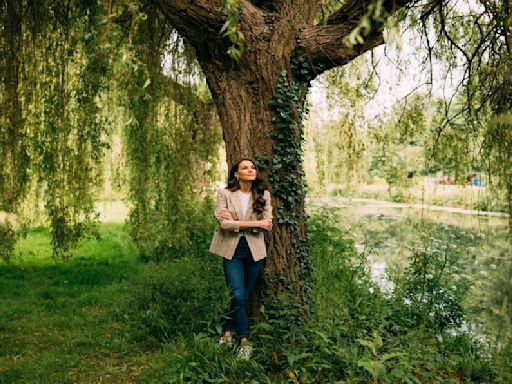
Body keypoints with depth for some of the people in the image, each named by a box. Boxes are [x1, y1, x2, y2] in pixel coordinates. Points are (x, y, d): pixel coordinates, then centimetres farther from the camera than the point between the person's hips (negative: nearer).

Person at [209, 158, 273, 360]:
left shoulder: (263, 195, 2)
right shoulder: (225, 194, -4)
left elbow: (267, 224, -8)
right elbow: (224, 223, -15)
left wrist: (235, 220, -15)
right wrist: (255, 223, -16)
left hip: (255, 250, 2)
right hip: (232, 249, -2)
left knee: (243, 296, 9)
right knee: (238, 296, -9)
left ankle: (228, 333, 26)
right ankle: (245, 342, 5)